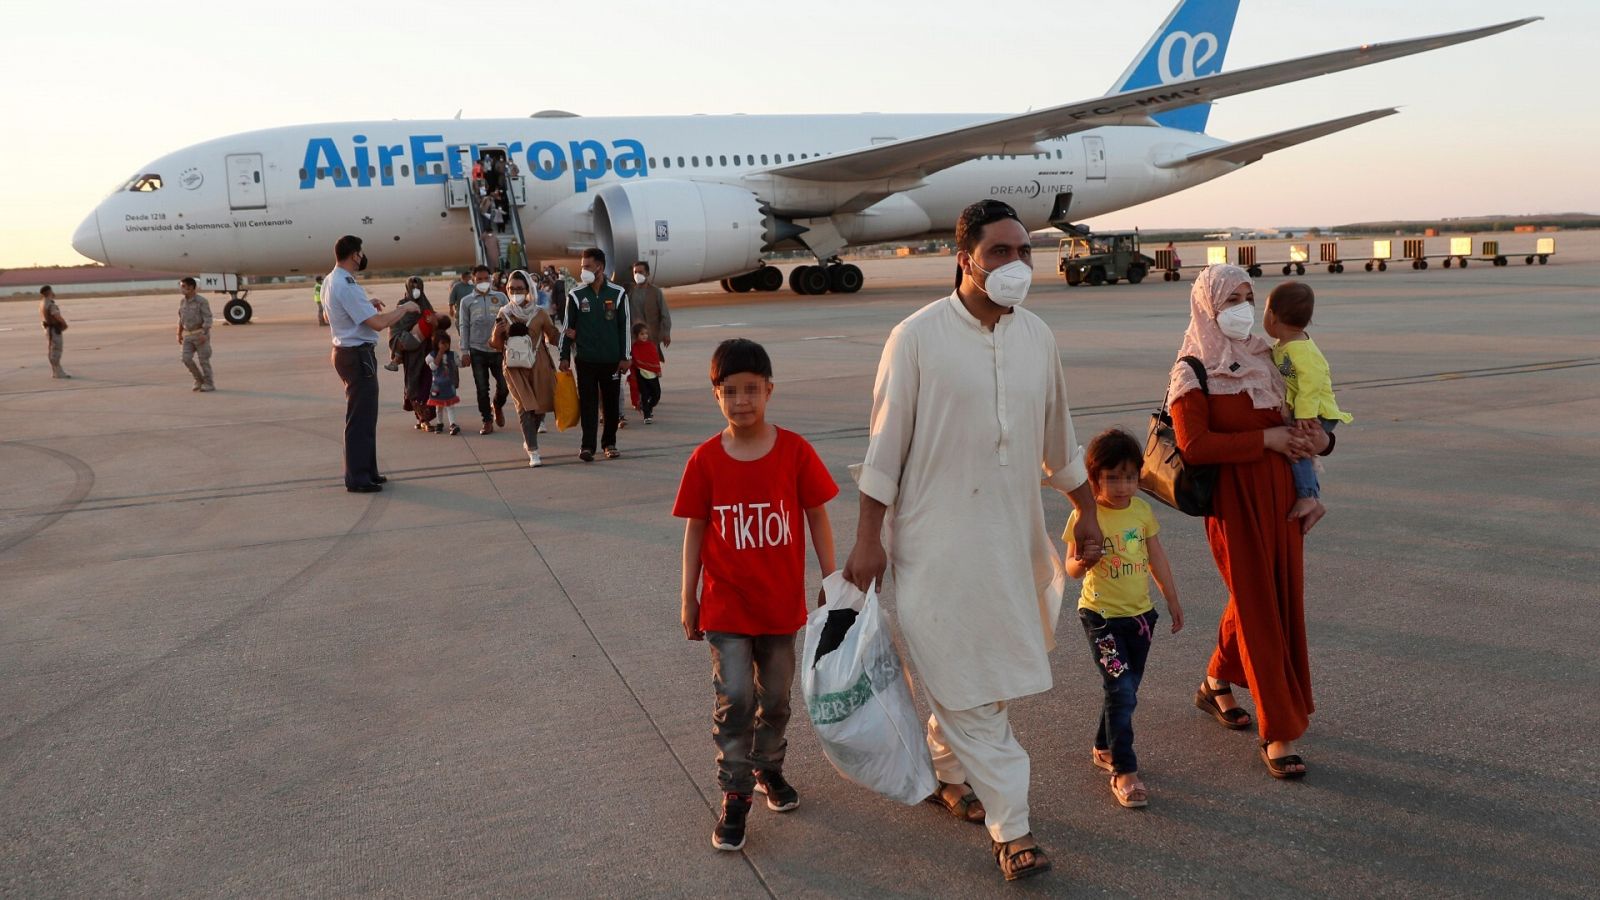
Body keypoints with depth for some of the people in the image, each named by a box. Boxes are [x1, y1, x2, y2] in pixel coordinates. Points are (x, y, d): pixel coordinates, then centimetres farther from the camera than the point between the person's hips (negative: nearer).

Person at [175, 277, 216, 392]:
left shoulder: (201, 301, -11)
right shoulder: (182, 302, 9)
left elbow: (208, 318, -15)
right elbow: (181, 319, 17)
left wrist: (204, 334, -24)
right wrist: (179, 334, 13)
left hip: (201, 334, -6)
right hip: (188, 335, 6)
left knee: (203, 360, -3)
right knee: (186, 359, -4)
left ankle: (209, 384, 6)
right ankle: (199, 380, 12)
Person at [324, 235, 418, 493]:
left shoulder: (330, 282, 10)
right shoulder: (346, 287, -21)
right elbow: (378, 323, -24)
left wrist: (367, 305, 20)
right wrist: (403, 308, -10)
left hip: (346, 352, 11)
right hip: (358, 355, -11)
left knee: (363, 416, 18)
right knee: (360, 418, -5)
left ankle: (366, 471, 26)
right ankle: (357, 478, 0)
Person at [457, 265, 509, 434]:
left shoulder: (500, 297, 6)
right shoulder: (467, 302, 6)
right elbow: (463, 326, 6)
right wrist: (465, 351, 0)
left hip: (498, 349, 0)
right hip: (478, 350, 0)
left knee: (503, 385, 2)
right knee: (482, 388, 2)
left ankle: (497, 407, 32)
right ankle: (487, 421, 12)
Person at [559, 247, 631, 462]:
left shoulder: (618, 294, 1)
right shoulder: (576, 296, 2)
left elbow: (625, 326, 3)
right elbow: (568, 328, 6)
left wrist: (625, 356, 0)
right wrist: (565, 357, 2)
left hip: (612, 359, 0)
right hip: (585, 359, 0)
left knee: (611, 402, 7)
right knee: (587, 403, -1)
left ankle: (609, 443, 19)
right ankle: (588, 446, 1)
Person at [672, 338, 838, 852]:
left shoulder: (794, 451, -9)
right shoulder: (705, 459, -9)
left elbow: (817, 519, -1)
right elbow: (695, 531, -2)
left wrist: (831, 581, -1)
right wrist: (688, 599, 1)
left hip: (781, 601, 1)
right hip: (726, 604, -1)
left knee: (776, 696, 17)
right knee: (734, 698, -6)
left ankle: (769, 768, 40)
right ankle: (734, 795, 9)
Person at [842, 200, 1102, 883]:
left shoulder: (1038, 339, 5)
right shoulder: (918, 337, -11)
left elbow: (1059, 439, 16)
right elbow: (885, 446, -8)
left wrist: (1086, 513, 20)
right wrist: (868, 539, -8)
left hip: (1013, 539, 5)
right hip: (937, 542, -5)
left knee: (987, 676, 16)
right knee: (967, 687, -2)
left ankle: (947, 773, 39)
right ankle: (1010, 829, 6)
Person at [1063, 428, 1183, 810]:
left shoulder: (1142, 510, 0)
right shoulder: (1084, 516, -14)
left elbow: (1157, 557, 12)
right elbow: (1072, 568, -11)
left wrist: (1172, 598, 18)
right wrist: (1083, 561, -34)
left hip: (1140, 613, 5)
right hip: (1101, 616, -5)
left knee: (1127, 689, 15)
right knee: (1121, 689, -12)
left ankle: (1103, 748, 36)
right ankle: (1124, 771, -3)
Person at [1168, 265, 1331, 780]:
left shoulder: (1263, 358, 10)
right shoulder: (1194, 371, -10)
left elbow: (1295, 419, 18)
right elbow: (1193, 445, -22)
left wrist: (1320, 439, -5)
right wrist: (1266, 439, -20)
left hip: (1280, 496, 7)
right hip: (1234, 501, -7)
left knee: (1279, 600, 17)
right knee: (1258, 609, -2)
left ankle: (1216, 684, 39)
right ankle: (1278, 733, 6)